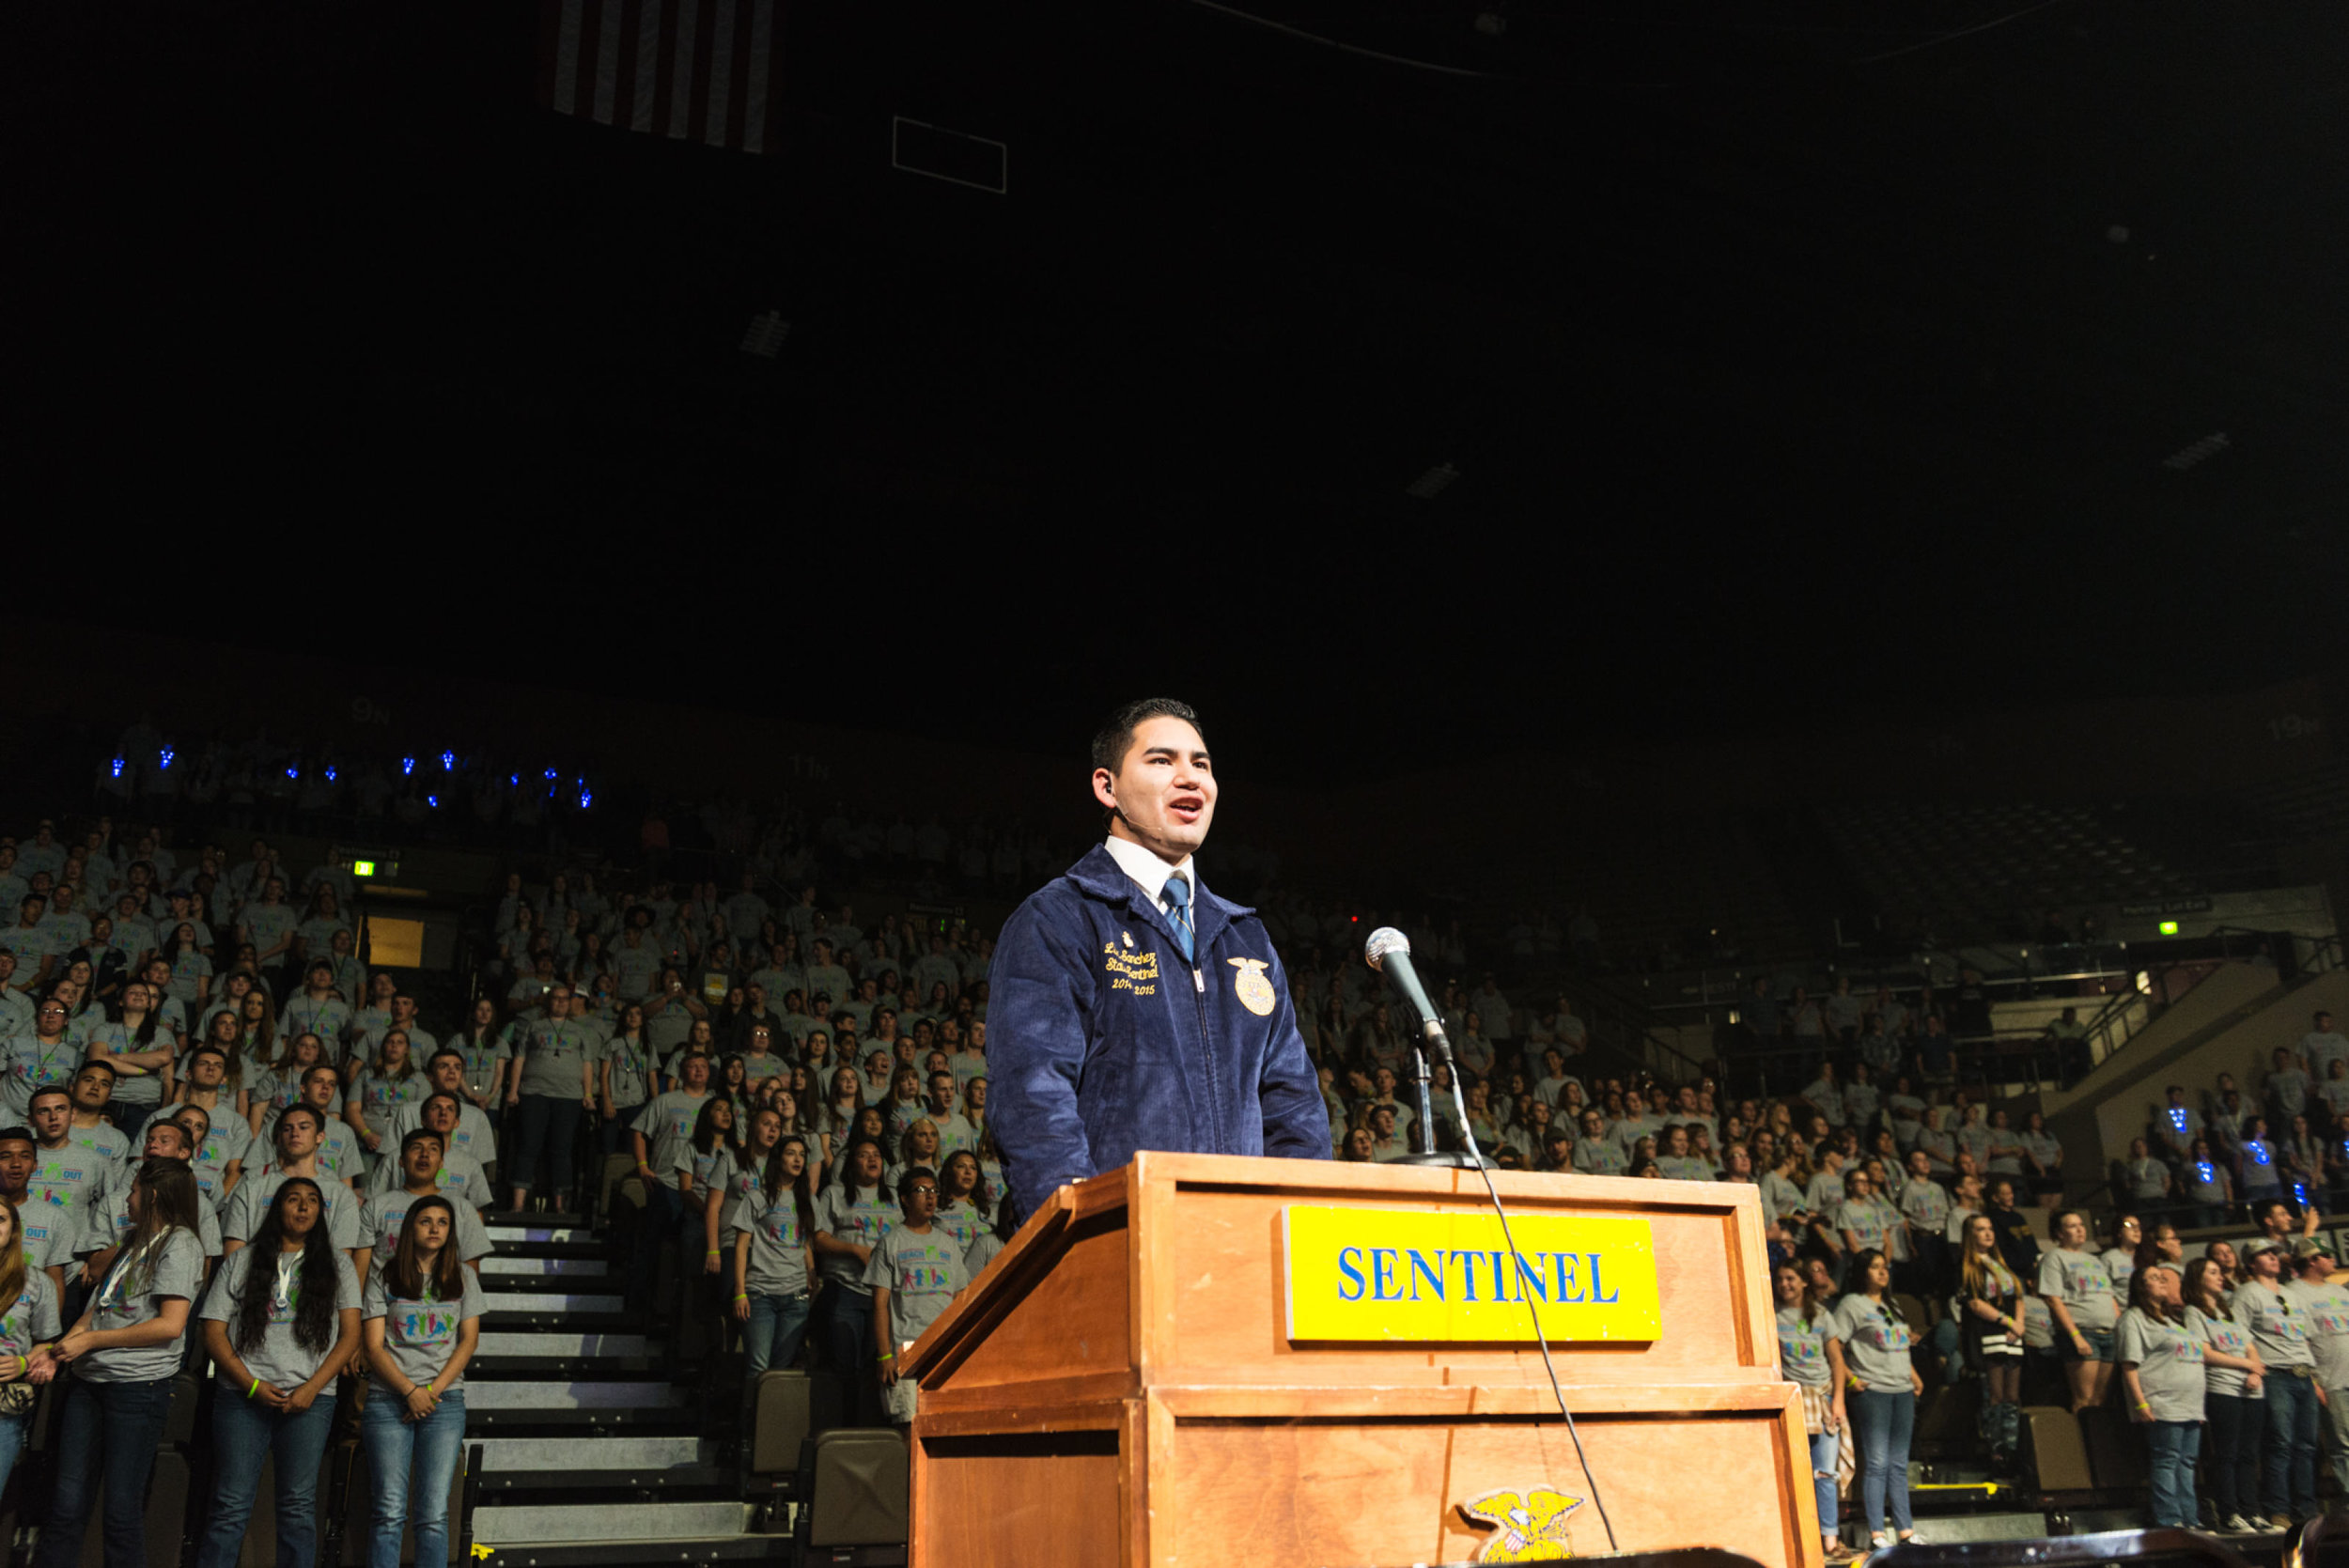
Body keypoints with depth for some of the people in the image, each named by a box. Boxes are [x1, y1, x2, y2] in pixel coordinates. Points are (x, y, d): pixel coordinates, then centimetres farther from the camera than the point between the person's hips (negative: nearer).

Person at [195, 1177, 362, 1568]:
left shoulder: (336, 1264, 12)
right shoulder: (242, 1262, 12)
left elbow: (350, 1335, 6)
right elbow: (214, 1331, 6)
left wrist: (311, 1388, -7)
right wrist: (252, 1385, -7)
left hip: (310, 1399, 0)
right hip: (241, 1395, 0)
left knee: (298, 1505, 0)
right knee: (231, 1505, -2)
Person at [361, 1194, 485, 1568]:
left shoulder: (462, 1278, 13)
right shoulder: (384, 1278, 8)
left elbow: (469, 1340, 7)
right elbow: (374, 1346, 2)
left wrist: (433, 1389, -6)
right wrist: (410, 1391, -10)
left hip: (444, 1400, 1)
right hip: (388, 1399, -1)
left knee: (434, 1514, -6)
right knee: (390, 1512, -8)